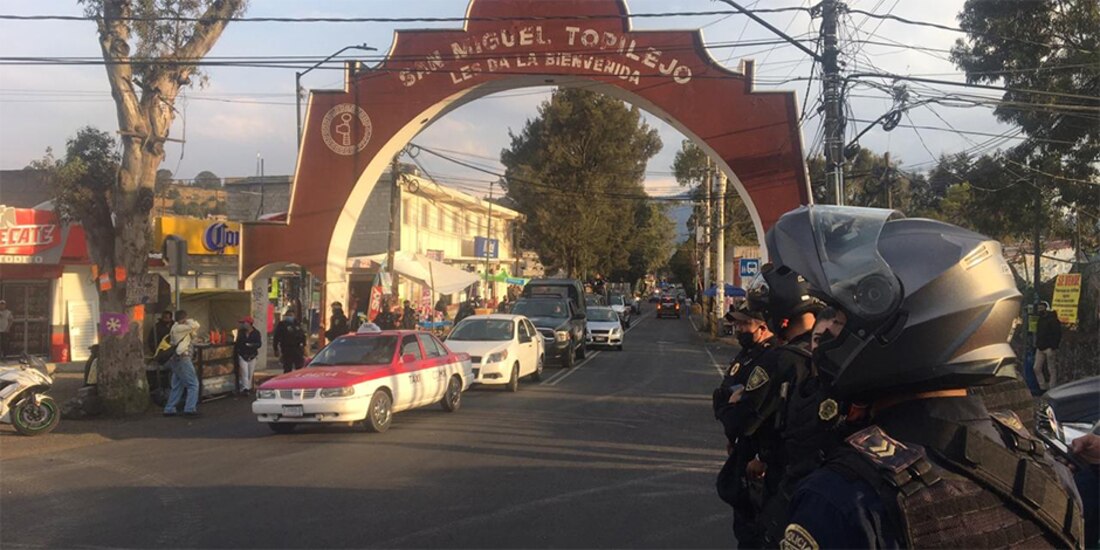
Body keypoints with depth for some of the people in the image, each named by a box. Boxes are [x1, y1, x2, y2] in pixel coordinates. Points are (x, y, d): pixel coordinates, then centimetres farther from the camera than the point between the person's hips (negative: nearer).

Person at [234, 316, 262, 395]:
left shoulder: (256, 333, -4)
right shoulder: (241, 332, 3)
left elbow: (259, 343, -12)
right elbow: (237, 342, 9)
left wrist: (251, 345, -28)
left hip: (252, 356, 0)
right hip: (242, 356, 0)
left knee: (250, 373, 8)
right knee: (244, 372, -10)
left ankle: (249, 387, 21)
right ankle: (245, 388, -13)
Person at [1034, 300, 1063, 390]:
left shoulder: (1052, 320, -10)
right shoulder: (1040, 320, 17)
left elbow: (1057, 334, -16)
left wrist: (1053, 347, -21)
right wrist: (1036, 346, 17)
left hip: (1049, 348, -9)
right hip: (1040, 349, 9)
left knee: (1051, 370, -3)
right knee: (1037, 368, 6)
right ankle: (1043, 388, 14)